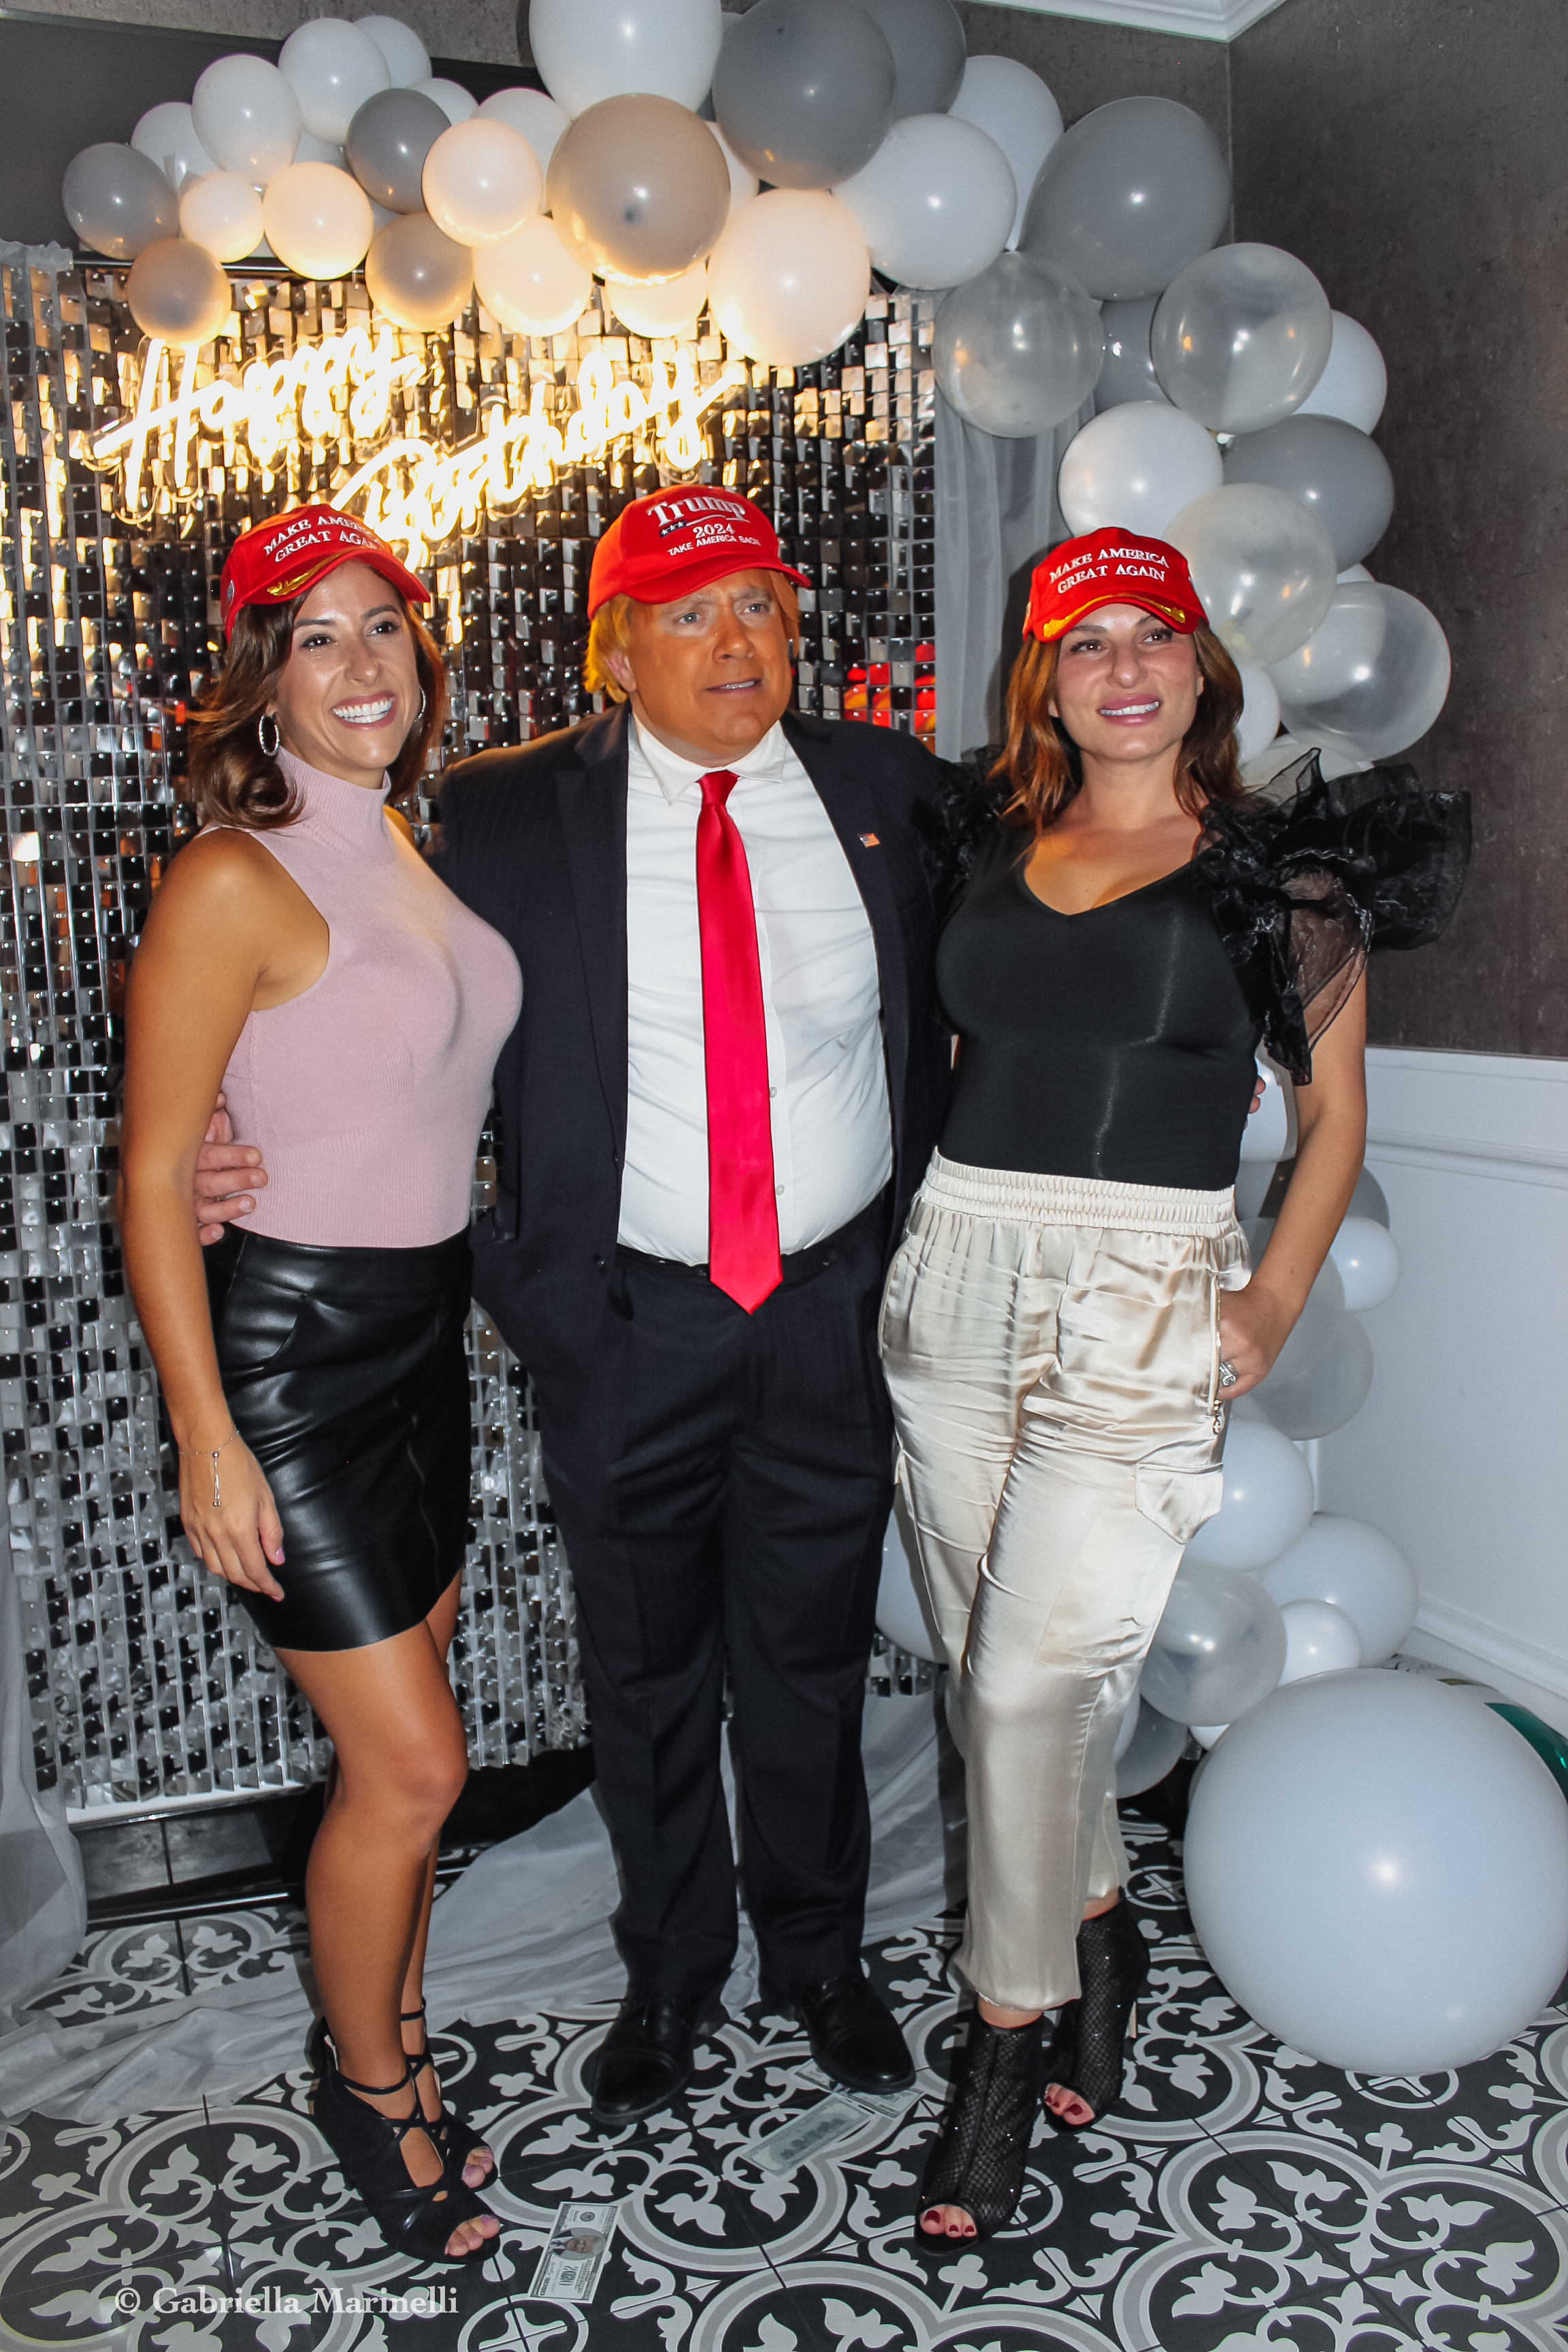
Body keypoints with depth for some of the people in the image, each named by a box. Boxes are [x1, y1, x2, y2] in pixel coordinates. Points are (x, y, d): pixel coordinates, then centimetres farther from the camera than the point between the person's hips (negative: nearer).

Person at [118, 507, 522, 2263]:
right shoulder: (235, 879, -16)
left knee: (397, 1749, 17)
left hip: (425, 1326, 7)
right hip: (282, 1340, -7)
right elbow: (152, 1180, -15)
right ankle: (363, 2087, 27)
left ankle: (394, 2058, 37)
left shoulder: (426, 845, 6)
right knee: (410, 1764, 0)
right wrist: (208, 1445, -15)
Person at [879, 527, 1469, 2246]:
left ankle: (1010, 2035, 16)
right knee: (989, 1667, 12)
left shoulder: (1278, 868, 1)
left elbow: (1333, 1109, 6)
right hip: (953, 1280, 5)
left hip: (1143, 1306, -4)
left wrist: (1274, 1303, -4)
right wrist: (922, 1231, 7)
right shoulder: (988, 849, 10)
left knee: (1030, 1680, -6)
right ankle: (1098, 1929, 37)